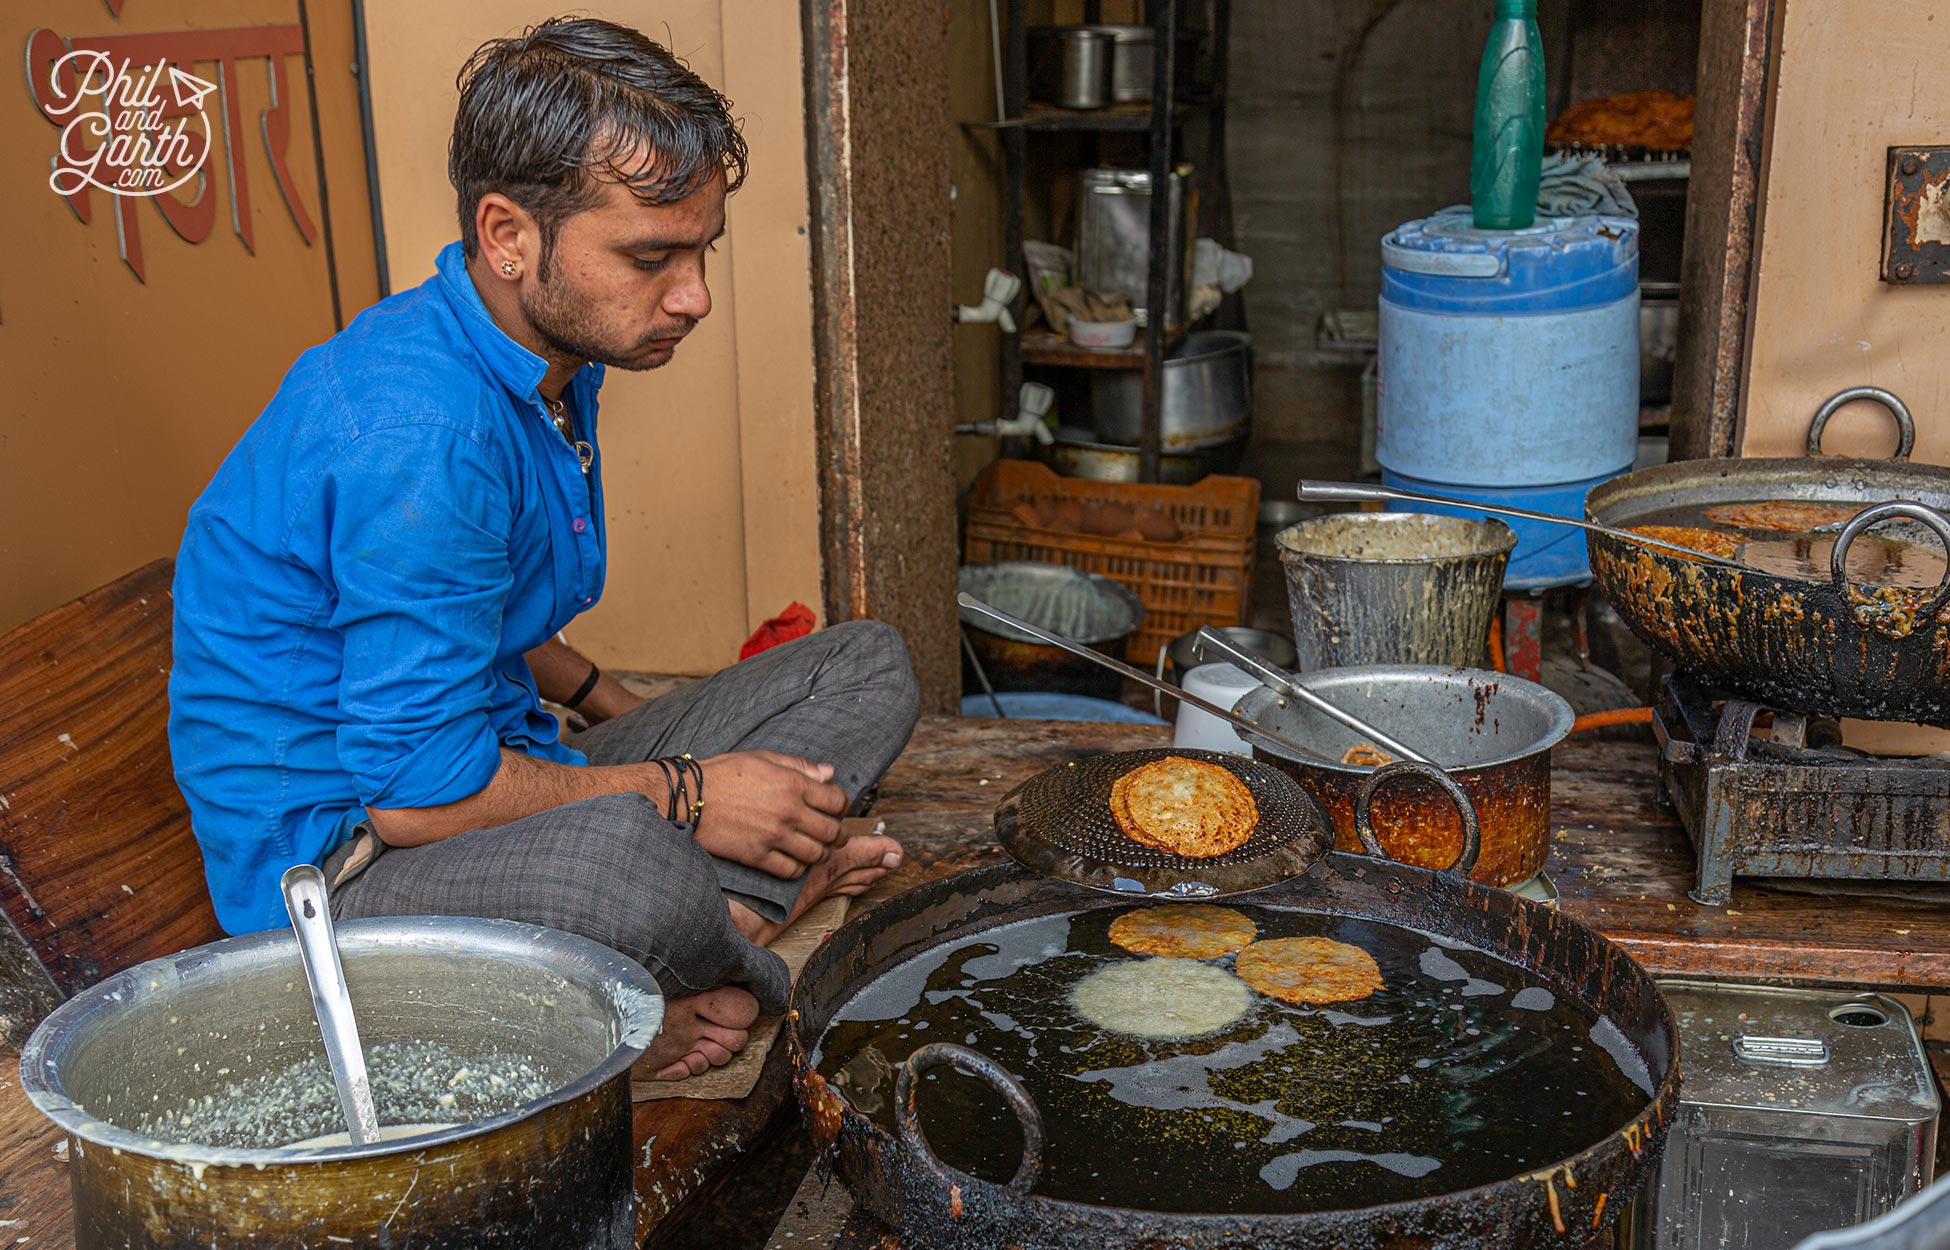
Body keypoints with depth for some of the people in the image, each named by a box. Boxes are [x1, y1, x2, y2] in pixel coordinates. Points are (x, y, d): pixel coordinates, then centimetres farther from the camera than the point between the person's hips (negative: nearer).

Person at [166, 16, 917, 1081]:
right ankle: (757, 909, -9)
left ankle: (721, 912, -14)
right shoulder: (419, 430, -26)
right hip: (332, 858, -10)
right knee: (626, 860, -43)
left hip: (490, 767, 10)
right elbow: (416, 791, -25)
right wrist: (680, 796, -15)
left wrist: (625, 714, 13)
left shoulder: (547, 355, 6)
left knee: (867, 665, 7)